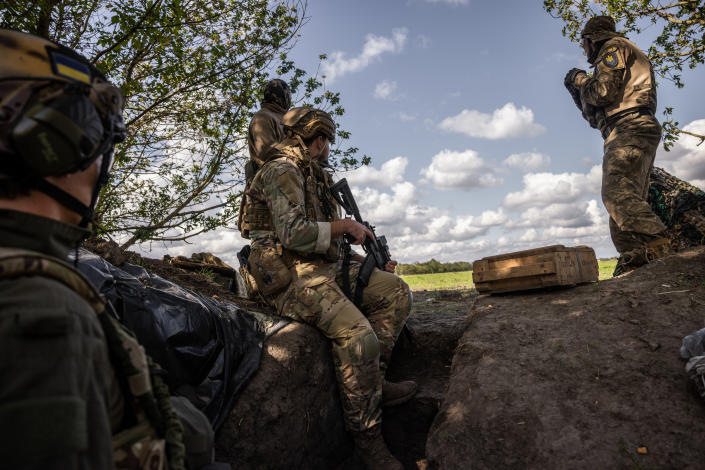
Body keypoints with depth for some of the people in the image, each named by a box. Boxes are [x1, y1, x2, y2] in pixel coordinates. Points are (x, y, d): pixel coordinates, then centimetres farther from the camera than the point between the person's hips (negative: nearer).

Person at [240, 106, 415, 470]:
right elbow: (293, 235, -23)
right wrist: (346, 226, -10)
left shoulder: (315, 177, 20)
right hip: (292, 276, -10)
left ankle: (372, 379, 2)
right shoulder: (281, 171, -9)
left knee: (396, 292, 2)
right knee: (359, 336, -26)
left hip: (326, 266, 10)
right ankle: (366, 436, -7)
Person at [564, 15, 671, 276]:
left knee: (617, 193, -25)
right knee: (627, 199, 2)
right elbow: (597, 117, 31)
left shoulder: (614, 47, 6)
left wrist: (580, 79, 5)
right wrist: (578, 93, 28)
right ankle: (634, 259, -3)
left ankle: (657, 247, -33)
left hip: (630, 131, -10)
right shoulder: (616, 58, 35)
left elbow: (604, 91, -13)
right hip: (628, 137, 10)